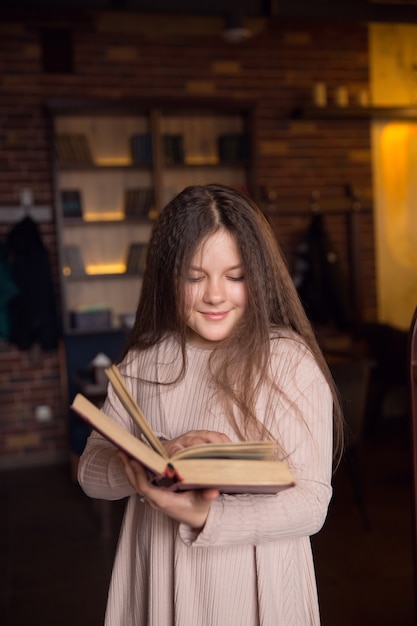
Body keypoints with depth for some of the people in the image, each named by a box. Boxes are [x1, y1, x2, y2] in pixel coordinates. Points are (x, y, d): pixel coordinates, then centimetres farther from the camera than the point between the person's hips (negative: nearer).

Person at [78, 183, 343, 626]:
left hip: (255, 590, -3)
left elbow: (311, 504, -17)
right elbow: (91, 473, -4)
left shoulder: (291, 361, -17)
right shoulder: (142, 363, -4)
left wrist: (204, 517, -30)